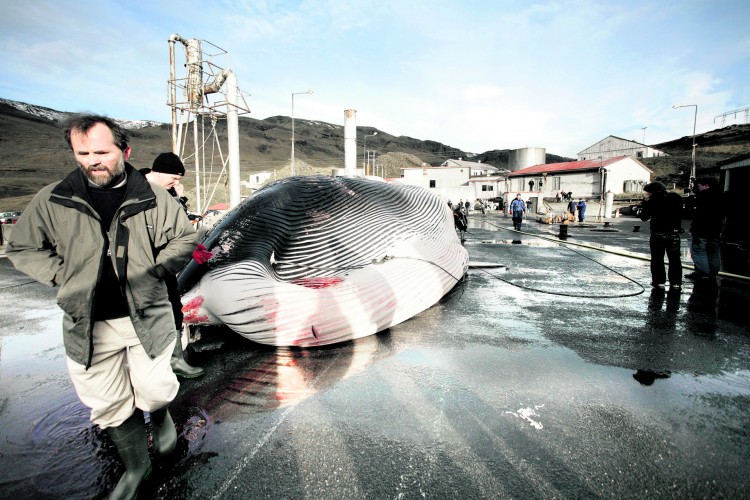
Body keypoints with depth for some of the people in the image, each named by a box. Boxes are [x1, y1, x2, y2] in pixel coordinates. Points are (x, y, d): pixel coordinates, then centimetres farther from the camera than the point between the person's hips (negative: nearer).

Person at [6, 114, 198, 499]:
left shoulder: (153, 199, -5)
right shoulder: (53, 200, -2)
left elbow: (184, 238, 6)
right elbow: (21, 248, 10)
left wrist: (156, 270, -6)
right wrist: (62, 276, -4)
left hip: (146, 317, -2)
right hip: (87, 324, 2)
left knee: (154, 392, 3)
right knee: (109, 406, 13)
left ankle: (161, 415, 42)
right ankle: (136, 467, 37)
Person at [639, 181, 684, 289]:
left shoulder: (652, 200, -10)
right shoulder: (676, 198, 3)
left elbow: (644, 217, -6)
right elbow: (680, 214, 11)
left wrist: (645, 203, 0)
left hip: (658, 233, -3)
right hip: (674, 233, 3)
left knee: (657, 259, 6)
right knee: (674, 258, 10)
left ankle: (659, 281, 7)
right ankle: (675, 283, 12)